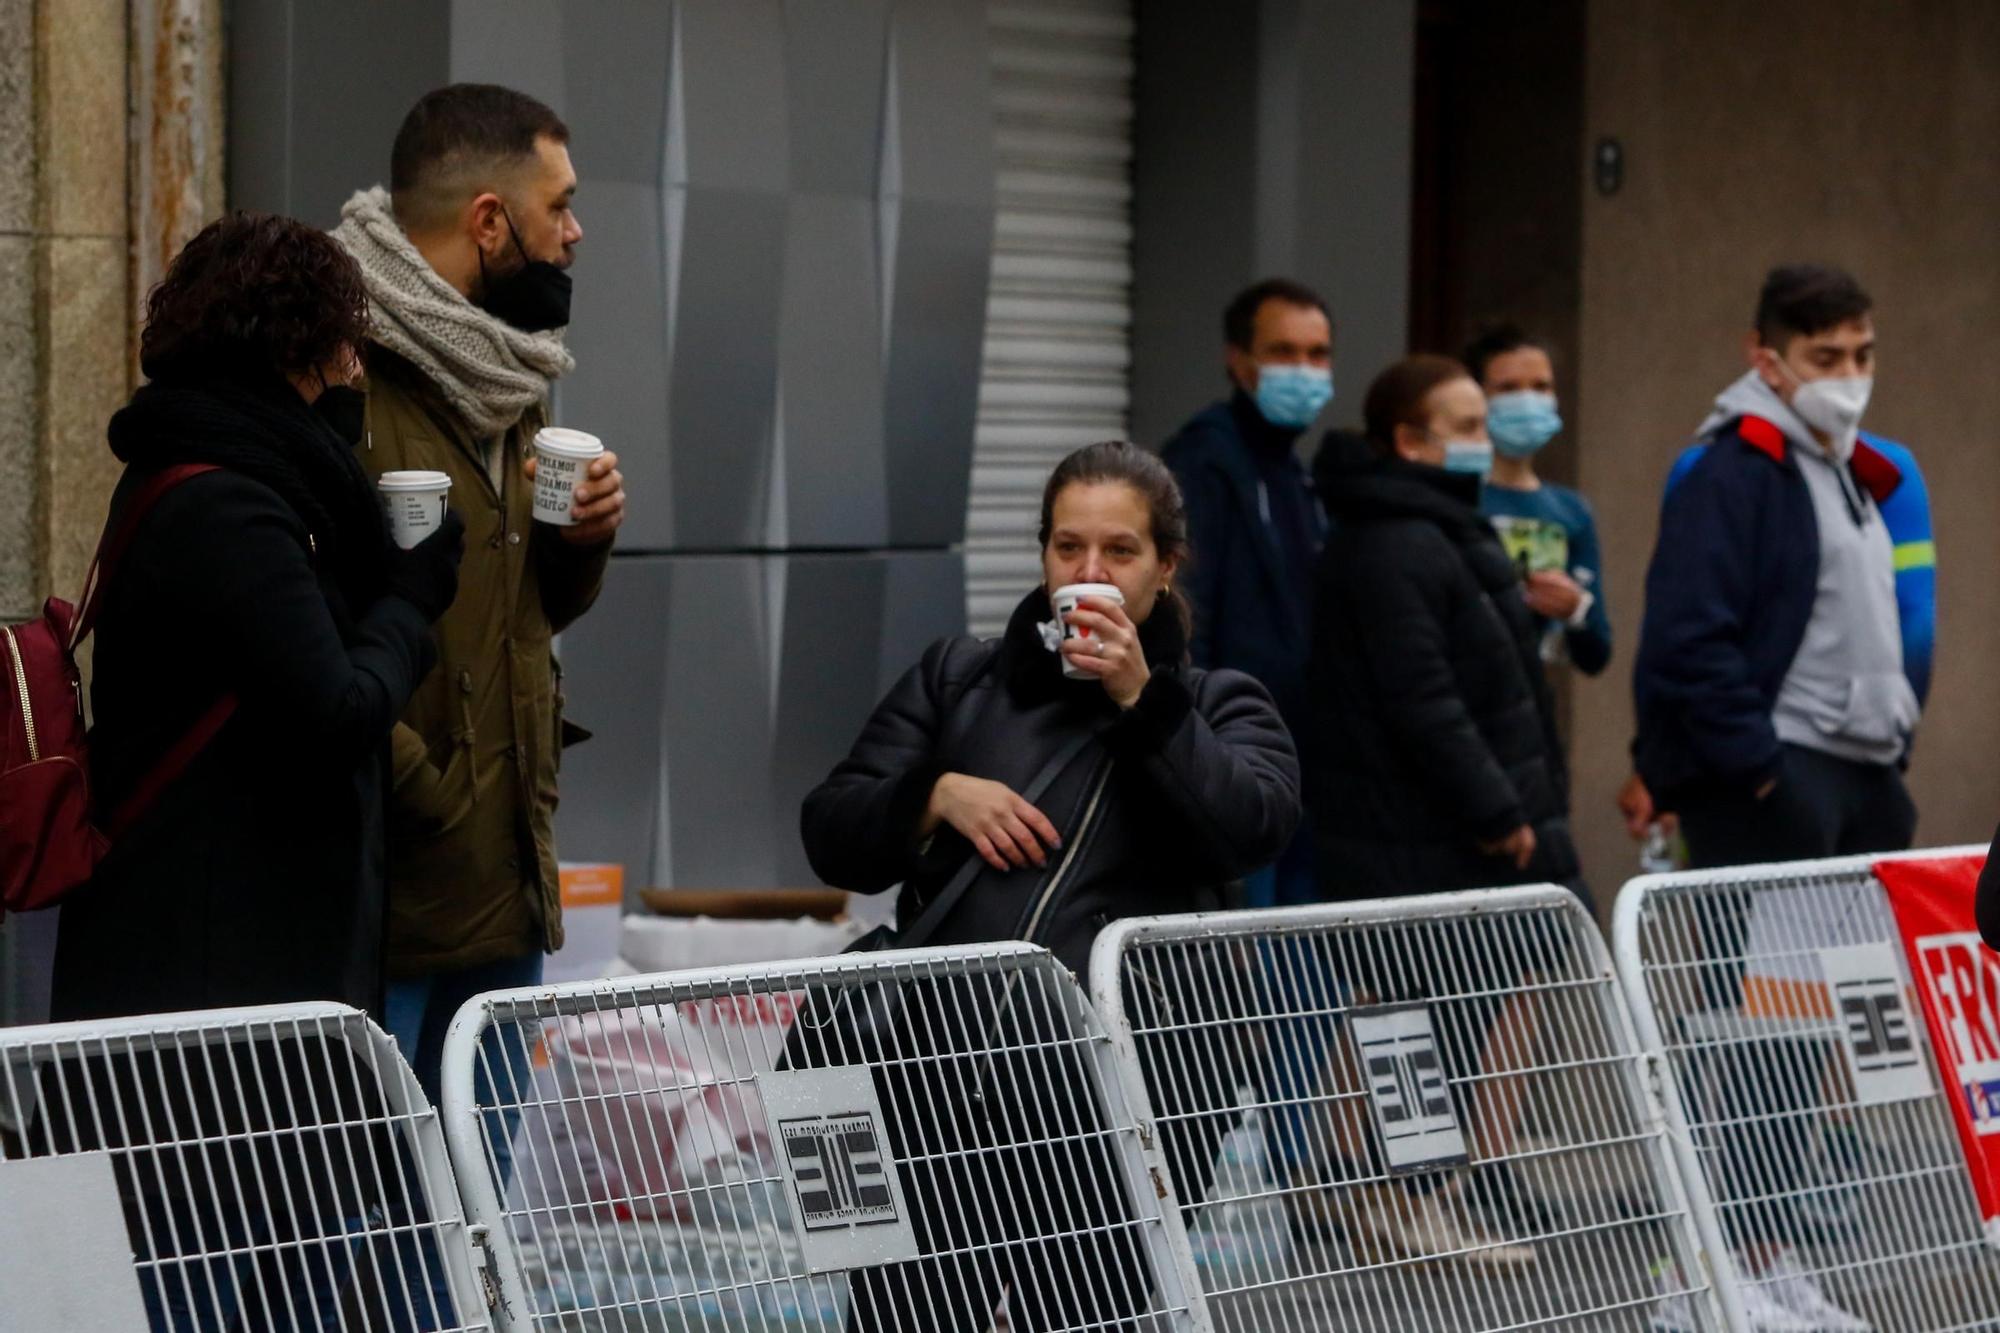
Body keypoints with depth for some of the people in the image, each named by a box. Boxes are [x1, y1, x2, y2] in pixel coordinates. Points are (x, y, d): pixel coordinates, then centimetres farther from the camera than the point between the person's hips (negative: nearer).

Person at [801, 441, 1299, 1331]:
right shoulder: (955, 678, 18)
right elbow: (832, 838, 14)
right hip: (944, 1077, 2)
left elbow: (1256, 830, -8)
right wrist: (937, 796, -5)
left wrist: (1142, 700, -12)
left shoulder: (1218, 706, 14)